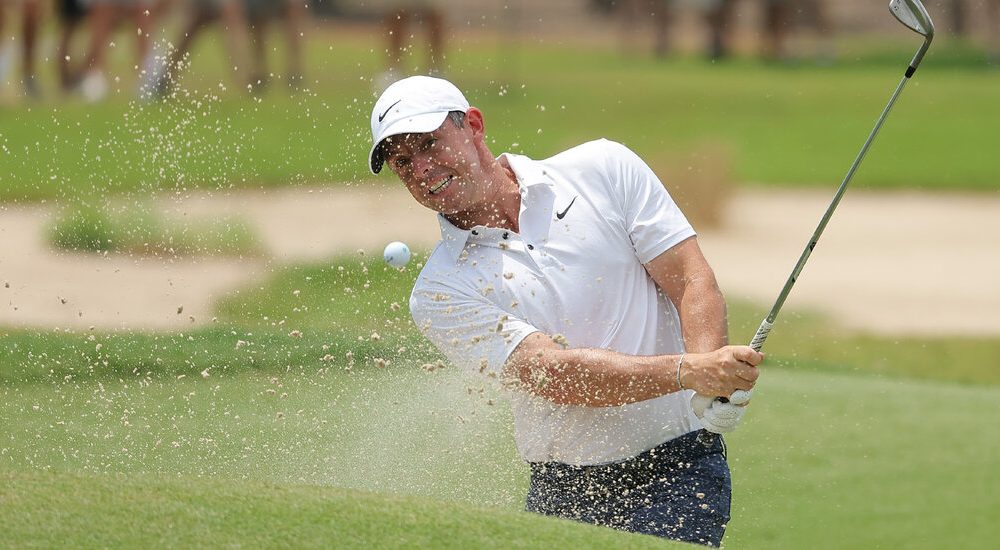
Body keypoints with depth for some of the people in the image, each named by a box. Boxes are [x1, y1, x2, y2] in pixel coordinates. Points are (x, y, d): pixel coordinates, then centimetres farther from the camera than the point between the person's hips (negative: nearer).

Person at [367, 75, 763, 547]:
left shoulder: (603, 169, 3)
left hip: (678, 470, -2)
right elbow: (557, 374, -14)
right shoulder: (440, 293, -2)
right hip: (559, 491, 2)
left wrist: (711, 375, -22)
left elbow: (692, 281, -1)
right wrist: (689, 372, -28)